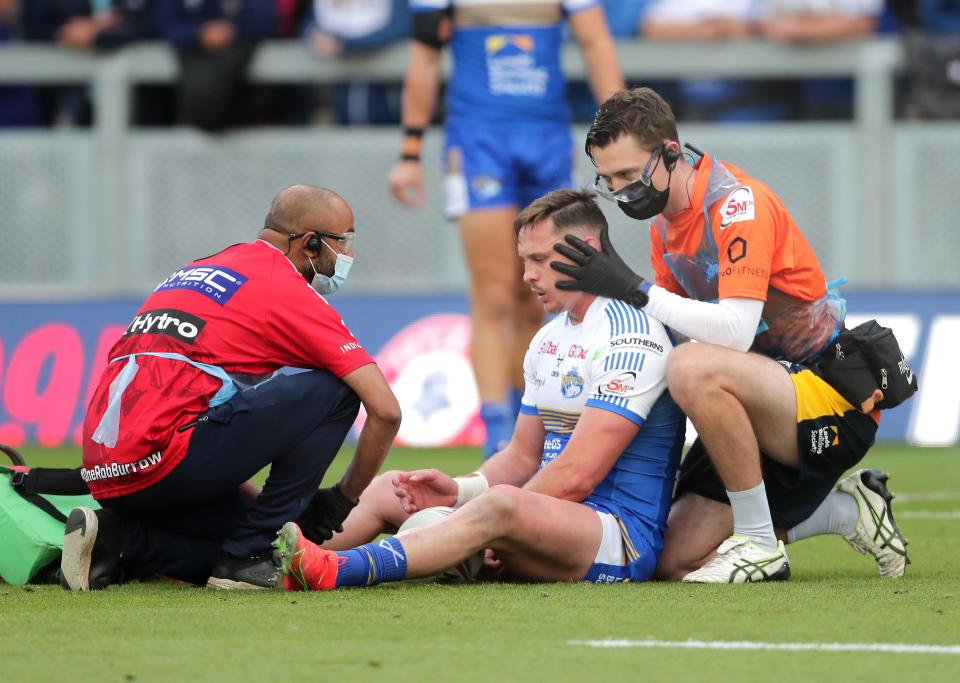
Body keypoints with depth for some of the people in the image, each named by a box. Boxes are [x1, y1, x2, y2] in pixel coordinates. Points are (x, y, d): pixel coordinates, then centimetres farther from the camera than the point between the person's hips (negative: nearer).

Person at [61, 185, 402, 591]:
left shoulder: (199, 271, 27)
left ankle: (116, 540, 5)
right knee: (333, 389, -4)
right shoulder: (291, 293, 1)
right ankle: (246, 557, -3)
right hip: (161, 459, -9)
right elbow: (386, 411, -3)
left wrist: (260, 502, 27)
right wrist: (343, 498, 12)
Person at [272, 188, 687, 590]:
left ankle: (334, 570, -57)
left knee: (501, 505, -40)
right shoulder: (548, 340, 19)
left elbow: (576, 475, -19)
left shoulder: (631, 336, -12)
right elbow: (524, 456, 19)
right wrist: (459, 490, -1)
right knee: (390, 489, 5)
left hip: (622, 540, -10)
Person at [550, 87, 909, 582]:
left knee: (694, 368, -36)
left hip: (833, 399, -9)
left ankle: (761, 542, -22)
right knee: (676, 560, -1)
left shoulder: (737, 202, -18)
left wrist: (635, 290, -28)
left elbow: (735, 332, -30)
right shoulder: (664, 220, 9)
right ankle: (845, 512, 13)